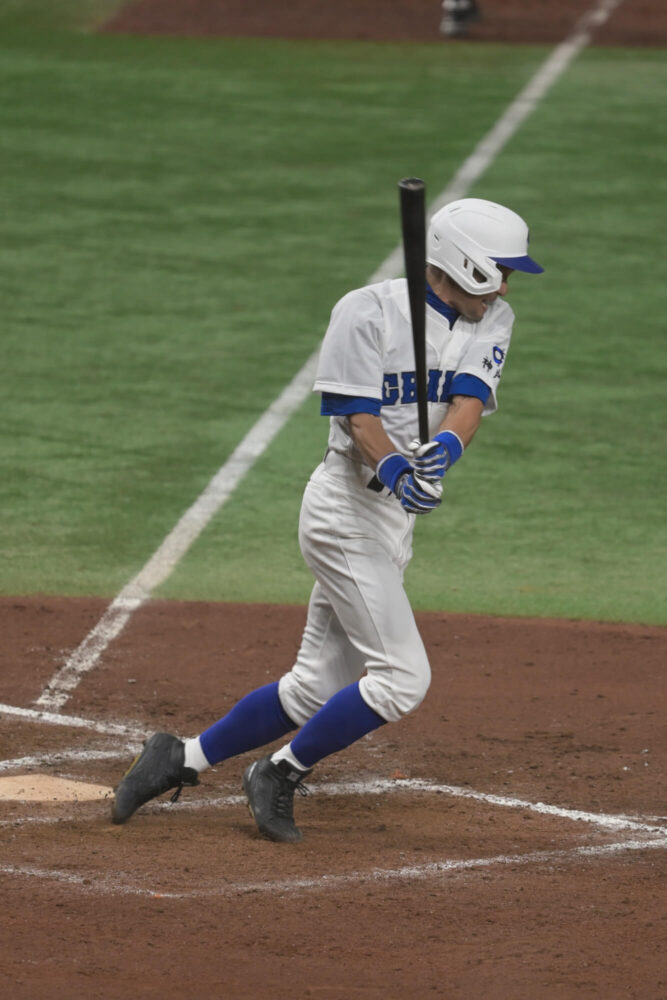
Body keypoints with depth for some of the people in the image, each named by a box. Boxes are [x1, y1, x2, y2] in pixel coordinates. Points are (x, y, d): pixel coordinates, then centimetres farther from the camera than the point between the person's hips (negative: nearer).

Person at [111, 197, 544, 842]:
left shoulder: (491, 321, 7)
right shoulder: (369, 312, -11)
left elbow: (469, 402, -8)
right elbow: (358, 418, -17)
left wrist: (445, 449, -30)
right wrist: (394, 469, -36)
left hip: (399, 514, 8)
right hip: (348, 505, -8)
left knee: (318, 688, 9)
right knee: (402, 677, -14)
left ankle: (181, 760, 20)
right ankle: (281, 775, 1)